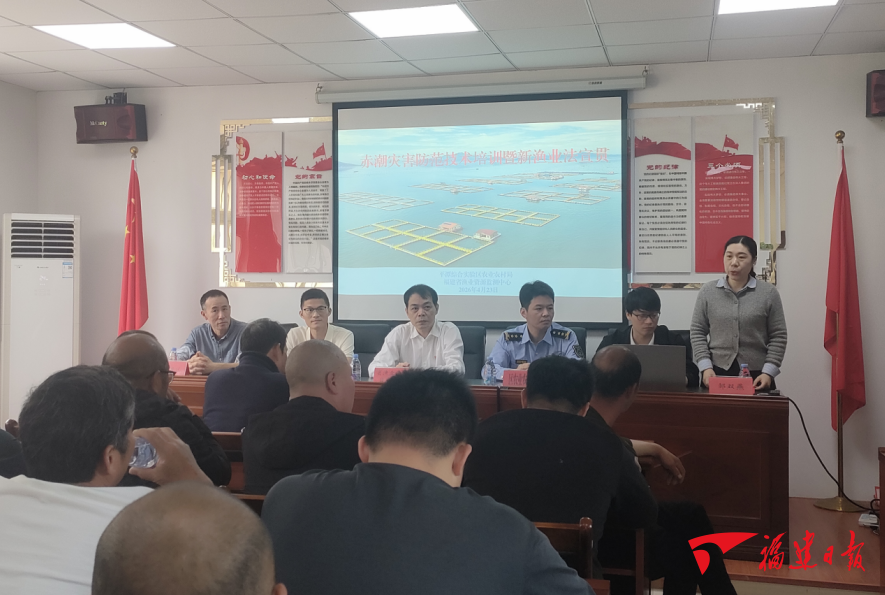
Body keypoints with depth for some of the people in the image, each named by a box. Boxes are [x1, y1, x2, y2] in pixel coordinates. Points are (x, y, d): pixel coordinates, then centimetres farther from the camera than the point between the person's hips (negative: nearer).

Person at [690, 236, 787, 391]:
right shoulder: (707, 291, 4)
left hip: (756, 375, -1)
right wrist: (706, 367, -6)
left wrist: (768, 372, -8)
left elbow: (778, 337, 1)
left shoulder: (768, 293, 0)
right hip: (716, 373, 1)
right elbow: (698, 332, 4)